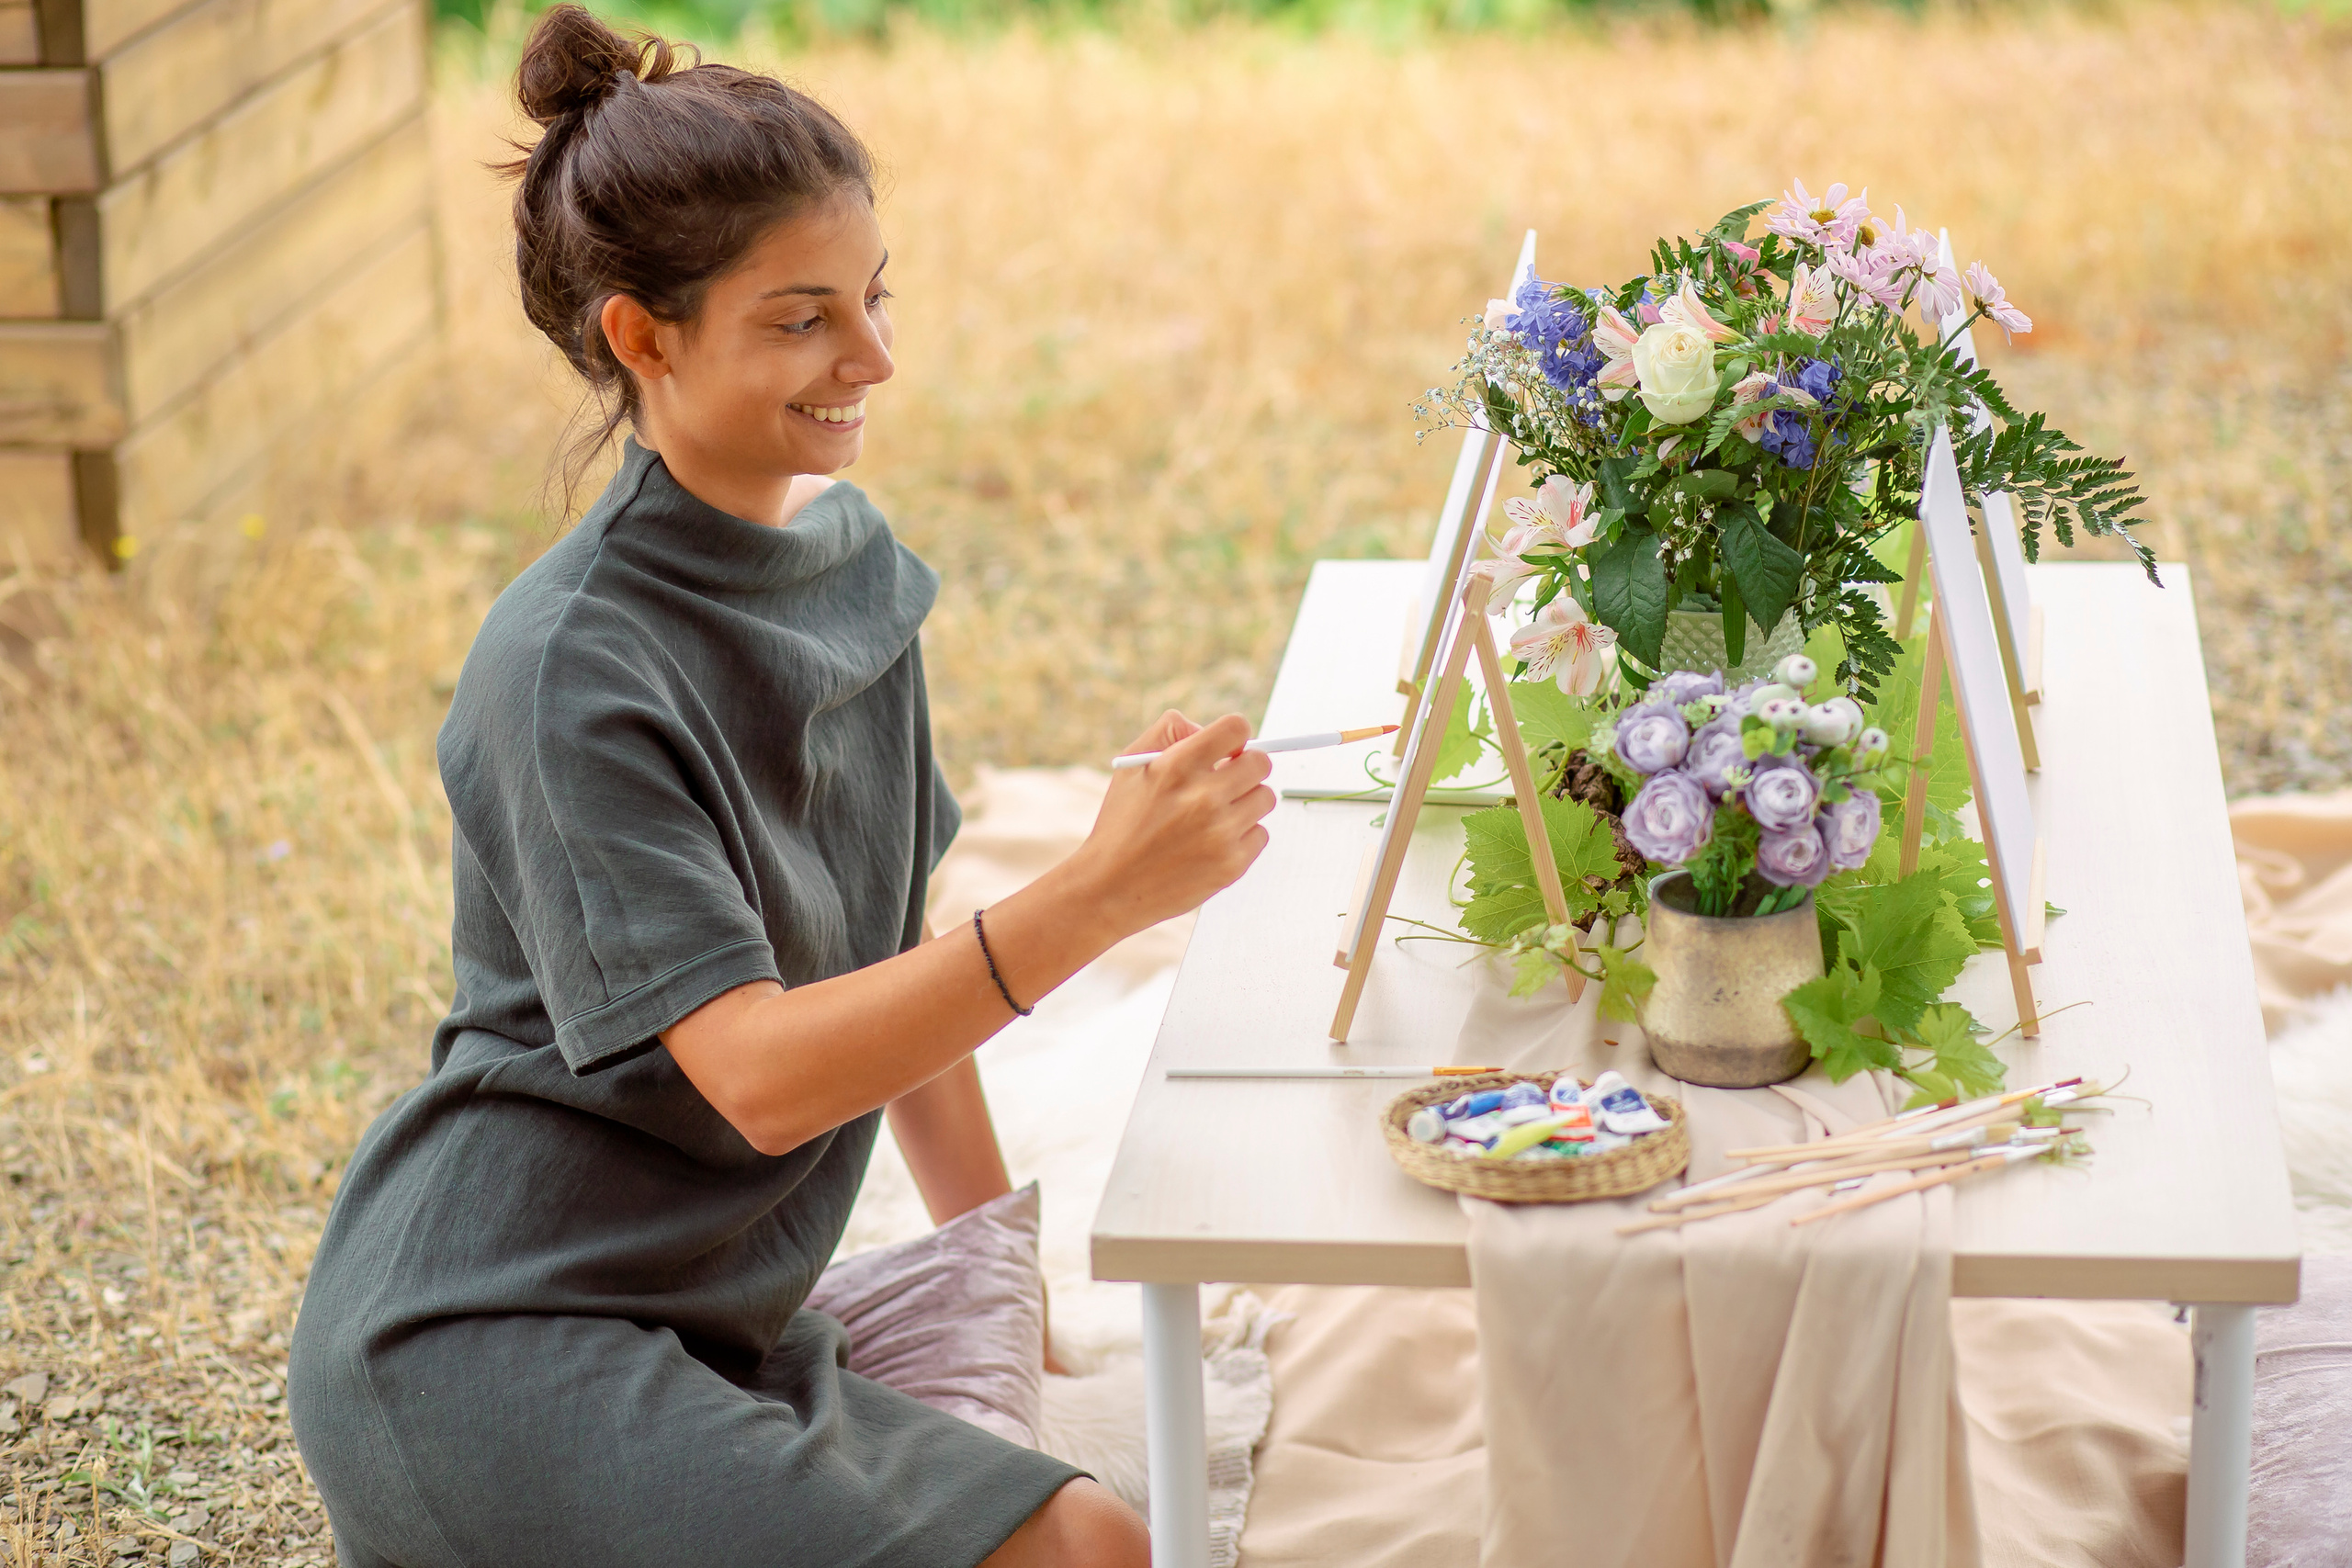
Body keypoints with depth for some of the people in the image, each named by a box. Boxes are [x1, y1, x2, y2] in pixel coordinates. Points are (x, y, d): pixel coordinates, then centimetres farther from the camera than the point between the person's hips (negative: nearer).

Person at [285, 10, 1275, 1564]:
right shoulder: (571, 671, -19)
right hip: (486, 1352, -8)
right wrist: (1095, 900, -35)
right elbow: (759, 1072, -26)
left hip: (705, 1314, 8)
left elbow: (893, 964, 15)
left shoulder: (849, 553, 6)